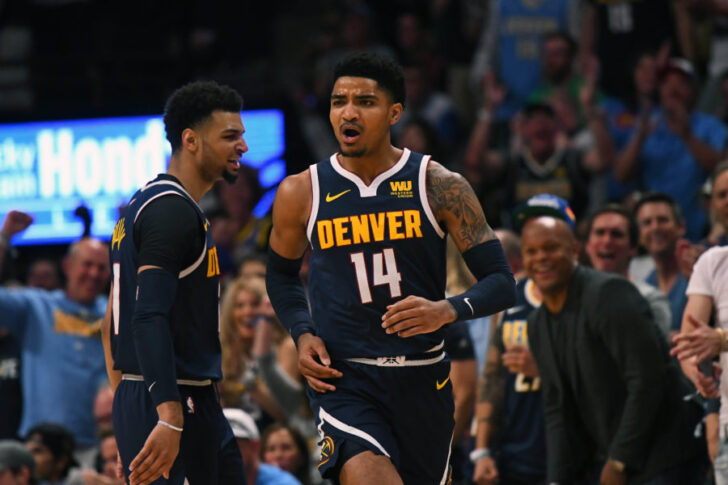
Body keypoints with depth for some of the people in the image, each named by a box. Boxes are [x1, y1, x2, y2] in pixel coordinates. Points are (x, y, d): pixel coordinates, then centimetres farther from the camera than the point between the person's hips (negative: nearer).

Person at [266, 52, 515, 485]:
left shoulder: (439, 186, -3)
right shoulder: (301, 193, 0)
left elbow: (501, 284, -4)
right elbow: (282, 275, 19)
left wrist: (447, 311, -24)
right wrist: (303, 335, 0)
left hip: (422, 382, 2)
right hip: (342, 380, -1)